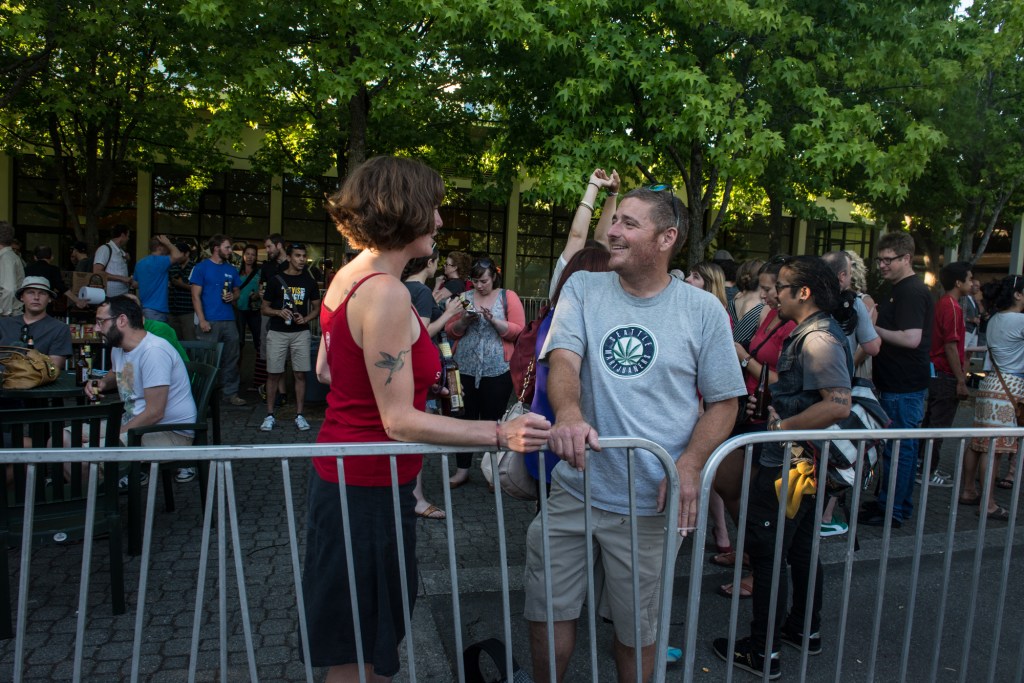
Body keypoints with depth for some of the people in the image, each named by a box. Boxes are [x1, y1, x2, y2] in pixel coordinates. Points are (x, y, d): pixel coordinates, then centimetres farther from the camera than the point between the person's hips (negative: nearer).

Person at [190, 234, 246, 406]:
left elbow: (237, 292, 21)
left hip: (229, 321, 5)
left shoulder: (231, 269, 13)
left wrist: (233, 297, -4)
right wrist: (202, 320, -13)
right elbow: (196, 296, -5)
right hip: (209, 322, -5)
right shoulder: (201, 267, -1)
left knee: (231, 359, 6)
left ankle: (231, 392, 14)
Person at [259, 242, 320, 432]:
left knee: (300, 374, 1)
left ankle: (299, 415, 9)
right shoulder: (276, 280, 3)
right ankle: (269, 415, 10)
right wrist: (279, 312, -13)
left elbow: (317, 308, 13)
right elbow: (264, 308, 7)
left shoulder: (309, 282, 8)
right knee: (273, 374, 1)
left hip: (301, 333, 1)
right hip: (277, 333, -1)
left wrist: (306, 319, -7)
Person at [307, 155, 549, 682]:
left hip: (341, 470, 10)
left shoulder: (347, 277, 4)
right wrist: (499, 435, -33)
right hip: (370, 485, -10)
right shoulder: (387, 295, -25)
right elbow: (399, 421, -27)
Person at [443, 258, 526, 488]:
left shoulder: (508, 297, 3)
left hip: (497, 372, -2)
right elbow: (450, 331, 9)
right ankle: (462, 470, 17)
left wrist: (493, 320, -16)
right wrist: (464, 320, -9)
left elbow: (518, 331, -5)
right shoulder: (464, 297, 11)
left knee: (493, 421, 3)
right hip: (465, 370, 3)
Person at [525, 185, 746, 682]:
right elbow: (563, 359, -13)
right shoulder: (582, 290, 1)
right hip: (575, 488, 2)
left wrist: (689, 464, -15)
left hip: (652, 503, -1)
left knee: (636, 630, 15)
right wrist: (568, 412, -35)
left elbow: (723, 401, 2)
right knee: (546, 612, 12)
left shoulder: (703, 310, -2)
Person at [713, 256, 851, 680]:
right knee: (800, 548, 21)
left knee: (767, 553, -1)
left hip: (788, 465, -11)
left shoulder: (818, 340, -21)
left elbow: (839, 405, -30)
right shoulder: (809, 334, 12)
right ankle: (805, 629, 38)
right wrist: (774, 408, 11)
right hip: (803, 462, 11)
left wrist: (784, 427, -23)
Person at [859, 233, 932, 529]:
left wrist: (875, 329, -15)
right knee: (902, 446, 17)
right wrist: (874, 323, 9)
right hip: (898, 382, 11)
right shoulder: (900, 290, 16)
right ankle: (895, 503, 27)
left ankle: (892, 511, 6)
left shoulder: (912, 292, -16)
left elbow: (911, 338, -25)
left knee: (899, 448, -2)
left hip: (905, 386, -11)